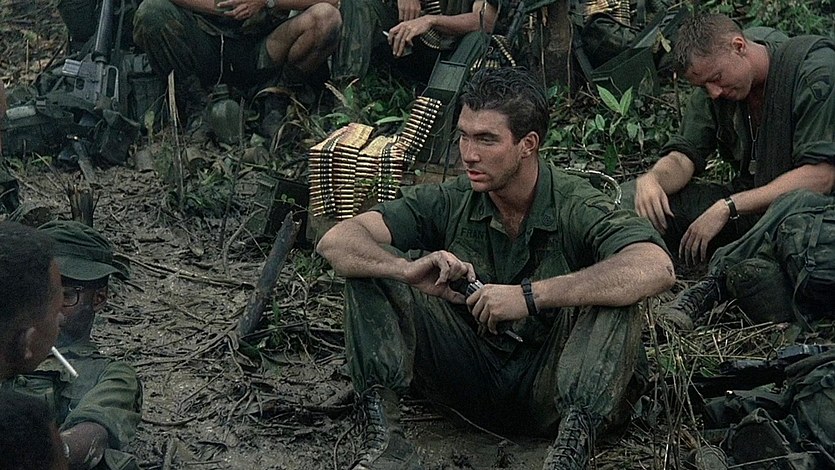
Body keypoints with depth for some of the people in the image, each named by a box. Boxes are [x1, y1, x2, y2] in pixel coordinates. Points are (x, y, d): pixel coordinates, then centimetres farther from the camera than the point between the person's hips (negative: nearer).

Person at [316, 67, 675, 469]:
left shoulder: (577, 207, -16)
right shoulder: (449, 203, -5)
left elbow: (656, 269, -36)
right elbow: (336, 241, -10)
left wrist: (530, 296, -39)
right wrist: (409, 270, -32)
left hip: (548, 385, -3)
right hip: (471, 373, 3)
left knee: (612, 305, -31)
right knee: (372, 265, -11)